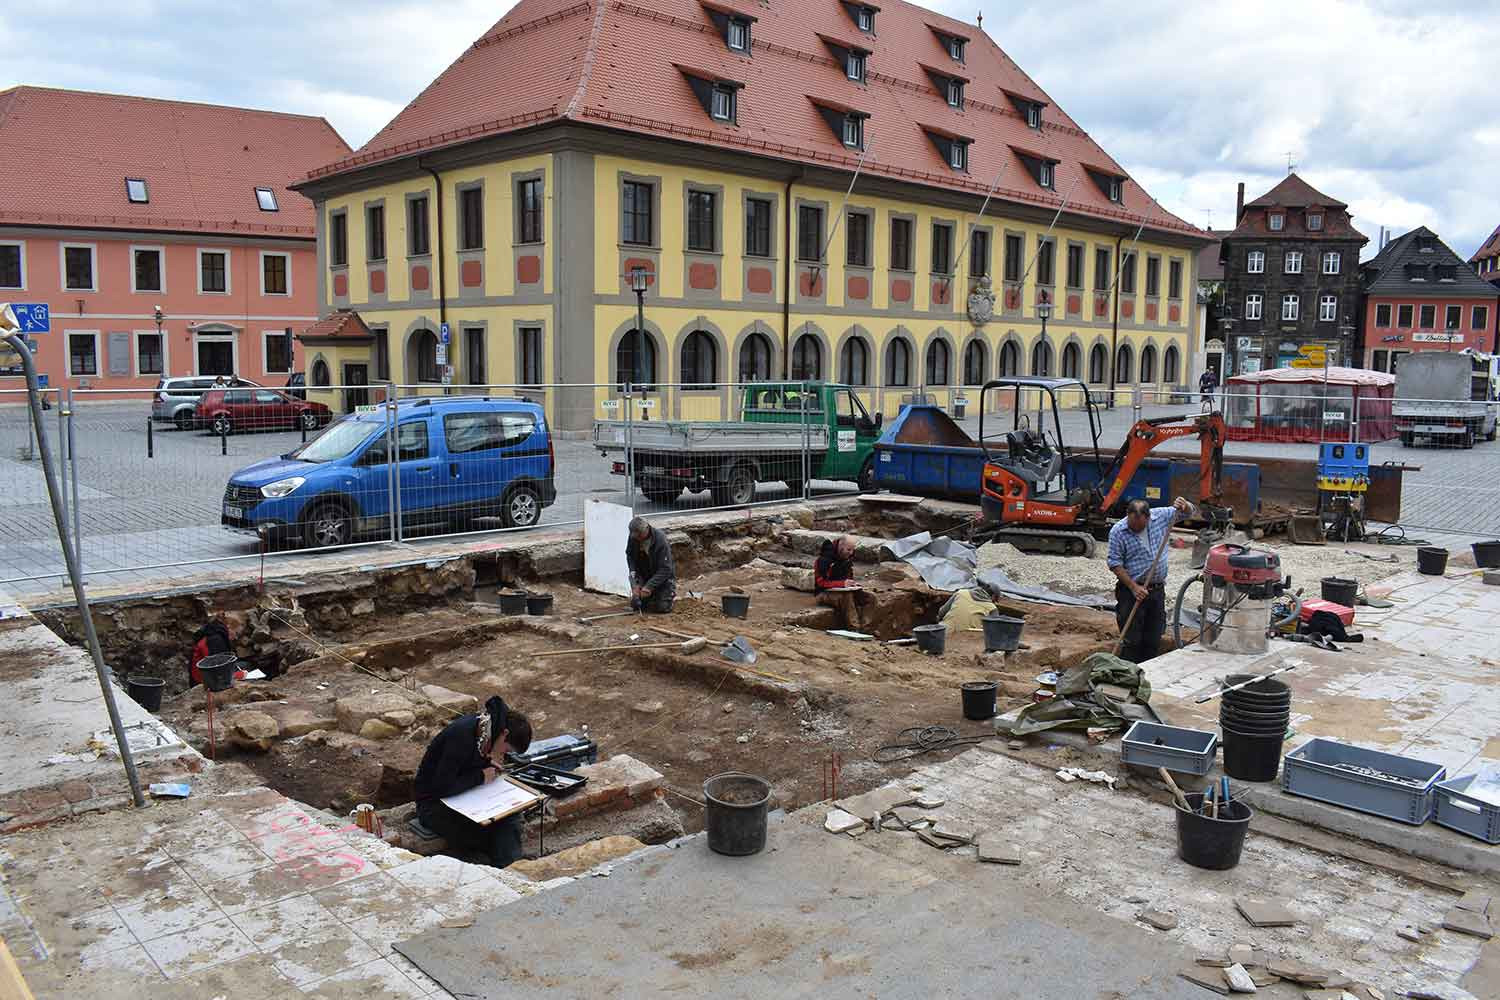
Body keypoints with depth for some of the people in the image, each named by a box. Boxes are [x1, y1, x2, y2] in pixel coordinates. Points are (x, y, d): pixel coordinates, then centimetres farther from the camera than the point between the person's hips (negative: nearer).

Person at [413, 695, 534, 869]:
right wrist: (481, 776, -22)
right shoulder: (462, 735, -28)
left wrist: (487, 764, -2)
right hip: (434, 803, -8)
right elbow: (442, 787, -30)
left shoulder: (483, 725, -3)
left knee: (510, 814, -14)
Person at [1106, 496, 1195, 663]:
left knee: (1154, 640, 11)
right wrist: (1134, 587, -16)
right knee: (1132, 640, -2)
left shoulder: (1161, 516, 0)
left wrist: (1184, 505, -13)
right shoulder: (1117, 532, -12)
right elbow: (1114, 563, -10)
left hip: (1157, 589, 4)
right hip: (1132, 591, -4)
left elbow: (1188, 513, 12)